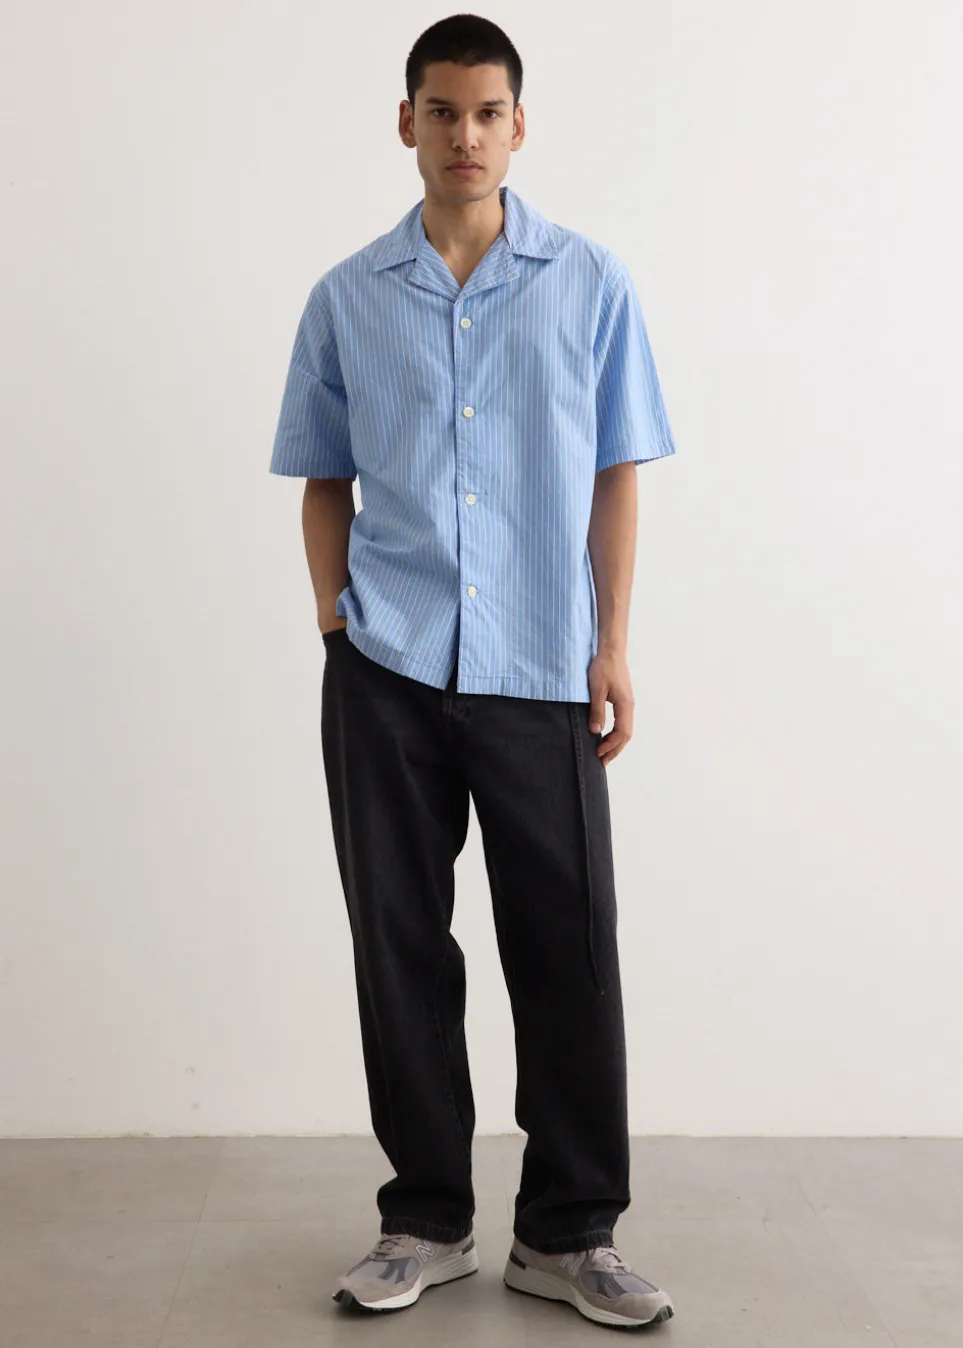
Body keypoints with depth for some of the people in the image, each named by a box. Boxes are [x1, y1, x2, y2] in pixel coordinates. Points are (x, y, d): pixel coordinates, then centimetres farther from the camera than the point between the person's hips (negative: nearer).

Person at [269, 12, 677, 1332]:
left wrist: (614, 647, -1)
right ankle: (426, 1219, 22)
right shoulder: (347, 297, 7)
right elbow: (324, 478, 14)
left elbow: (616, 474, 4)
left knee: (568, 951, 2)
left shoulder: (592, 283, 4)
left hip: (542, 673, -1)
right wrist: (333, 616, 1)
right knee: (401, 945, 7)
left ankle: (568, 1231, 17)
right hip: (387, 672, 1)